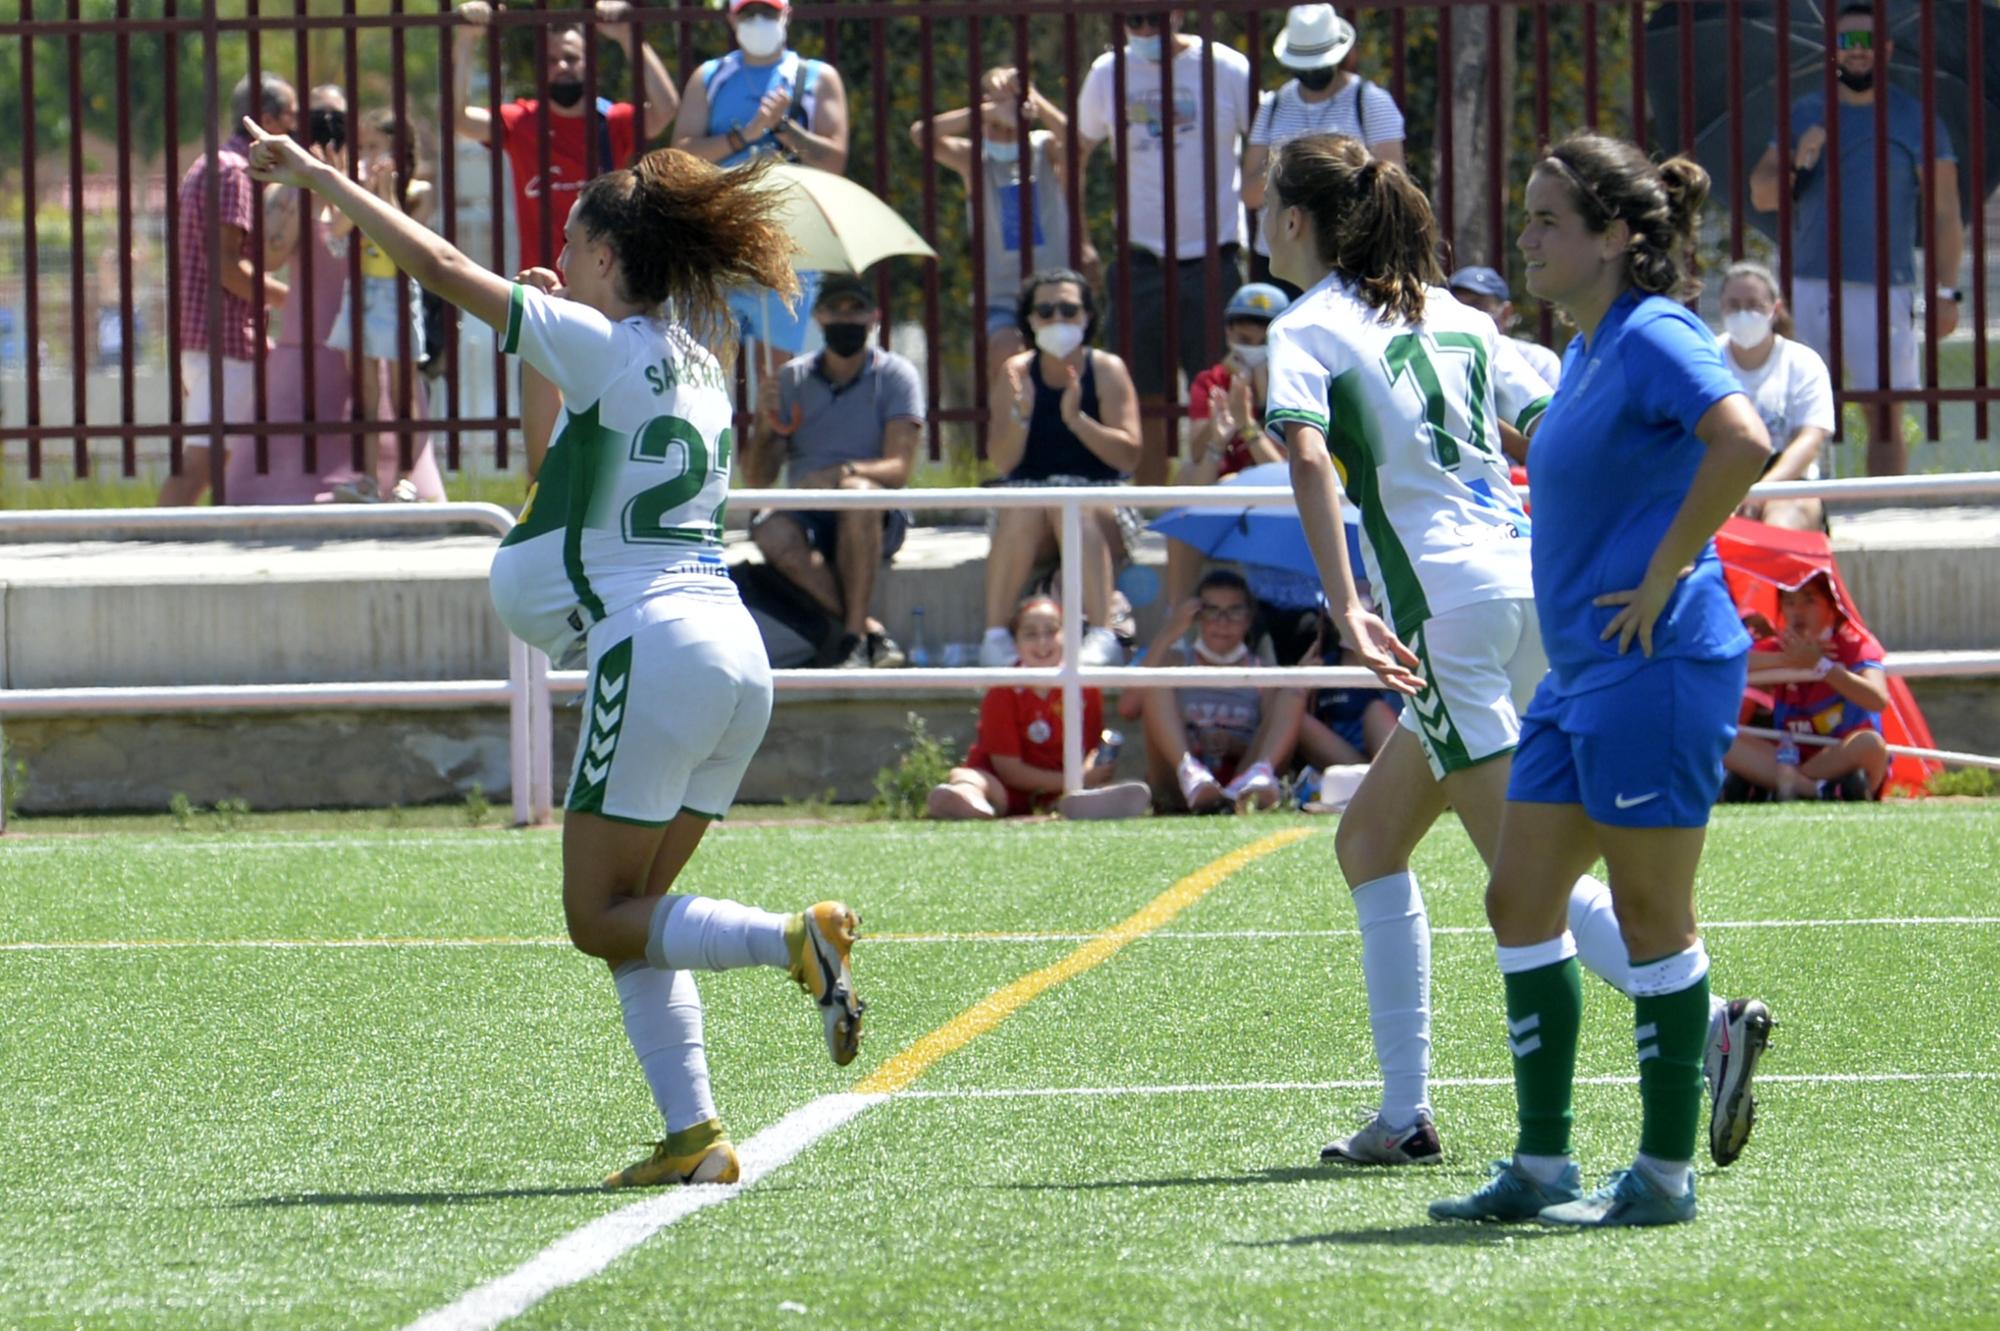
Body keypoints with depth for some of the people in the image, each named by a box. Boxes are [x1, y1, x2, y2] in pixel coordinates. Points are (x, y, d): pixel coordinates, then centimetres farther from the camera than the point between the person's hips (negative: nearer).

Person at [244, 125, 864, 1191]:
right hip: (734, 654, 8)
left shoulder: (599, 344, -7)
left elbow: (438, 265, -7)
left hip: (654, 652, -8)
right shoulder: (691, 363, 16)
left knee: (600, 920, -1)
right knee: (629, 912, 12)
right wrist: (564, 315, 31)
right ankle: (694, 1137, 2)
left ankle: (797, 941, -20)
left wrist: (318, 176, 0)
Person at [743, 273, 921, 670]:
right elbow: (756, 479, 7)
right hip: (809, 518, 2)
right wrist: (765, 426, -13)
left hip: (876, 522, -2)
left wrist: (842, 473, -31)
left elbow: (898, 469, -11)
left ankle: (854, 639, -32)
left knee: (857, 490, -37)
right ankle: (873, 633, -29)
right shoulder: (792, 379, 10)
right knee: (771, 533, -33)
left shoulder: (896, 376, 2)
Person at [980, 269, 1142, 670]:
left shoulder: (1107, 370, 1)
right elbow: (1001, 462, -3)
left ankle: (1102, 636, -45)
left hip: (1102, 514, -1)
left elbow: (1129, 455, -10)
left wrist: (1077, 419, -23)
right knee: (1021, 507, -33)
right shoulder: (1017, 373, 5)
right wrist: (1019, 414, -21)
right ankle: (995, 634, -36)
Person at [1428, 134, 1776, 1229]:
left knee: (1650, 913, -2)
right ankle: (1542, 1166, 13)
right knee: (1518, 903, 8)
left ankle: (1666, 1174, 7)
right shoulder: (1588, 350, 15)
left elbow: (1743, 444, -30)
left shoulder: (1655, 338, -14)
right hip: (1579, 679, 10)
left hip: (1656, 669, -10)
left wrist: (1661, 579, -24)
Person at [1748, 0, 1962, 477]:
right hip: (1808, 288, 3)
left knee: (1884, 415, -5)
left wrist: (1946, 292, -7)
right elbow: (1761, 195, 10)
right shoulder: (1806, 113, 13)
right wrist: (1799, 164, -11)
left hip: (1882, 291, -3)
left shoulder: (1915, 119, 4)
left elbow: (1944, 213, 1)